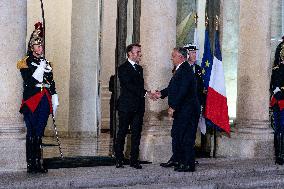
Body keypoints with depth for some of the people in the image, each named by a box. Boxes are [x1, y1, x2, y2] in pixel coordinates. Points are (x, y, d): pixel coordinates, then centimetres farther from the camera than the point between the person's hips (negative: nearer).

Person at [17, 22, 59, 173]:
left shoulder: (46, 63, 18)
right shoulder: (26, 63, 0)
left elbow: (52, 84, 19)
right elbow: (28, 82, -12)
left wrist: (54, 102, 13)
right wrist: (40, 70, -17)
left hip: (44, 103, 5)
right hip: (31, 103, -5)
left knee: (39, 134, 7)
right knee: (32, 134, -5)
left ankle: (38, 163, 10)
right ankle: (30, 165, -2)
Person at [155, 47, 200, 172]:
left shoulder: (186, 70, -18)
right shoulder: (179, 69, 14)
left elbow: (183, 91, -24)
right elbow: (173, 88, 20)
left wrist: (173, 107, -23)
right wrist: (161, 94, 7)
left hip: (187, 110, -11)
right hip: (180, 110, 11)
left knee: (186, 137, -5)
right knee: (176, 134, 18)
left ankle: (189, 164, 1)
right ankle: (176, 160, 30)